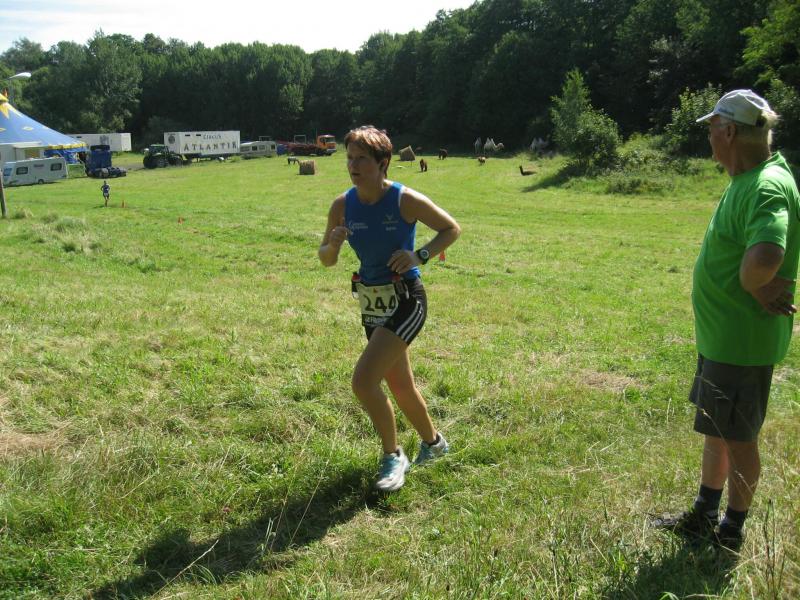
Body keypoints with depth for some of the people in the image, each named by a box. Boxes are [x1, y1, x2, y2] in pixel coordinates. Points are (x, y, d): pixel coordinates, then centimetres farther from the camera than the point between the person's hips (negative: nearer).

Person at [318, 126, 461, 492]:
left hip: (406, 301, -6)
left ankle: (393, 457, 6)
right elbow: (326, 261, 7)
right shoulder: (342, 206, -2)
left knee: (363, 381, -17)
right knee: (400, 386, 18)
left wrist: (419, 256, -19)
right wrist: (333, 244, -16)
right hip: (372, 305, 6)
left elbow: (452, 229, -4)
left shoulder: (405, 200, -15)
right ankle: (433, 442, 45)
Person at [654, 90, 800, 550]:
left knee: (738, 438, 7)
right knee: (717, 429, 21)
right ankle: (704, 517, 38)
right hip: (720, 334, 10)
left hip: (743, 339, -10)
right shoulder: (746, 179, 8)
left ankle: (732, 533, 25)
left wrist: (752, 287, -22)